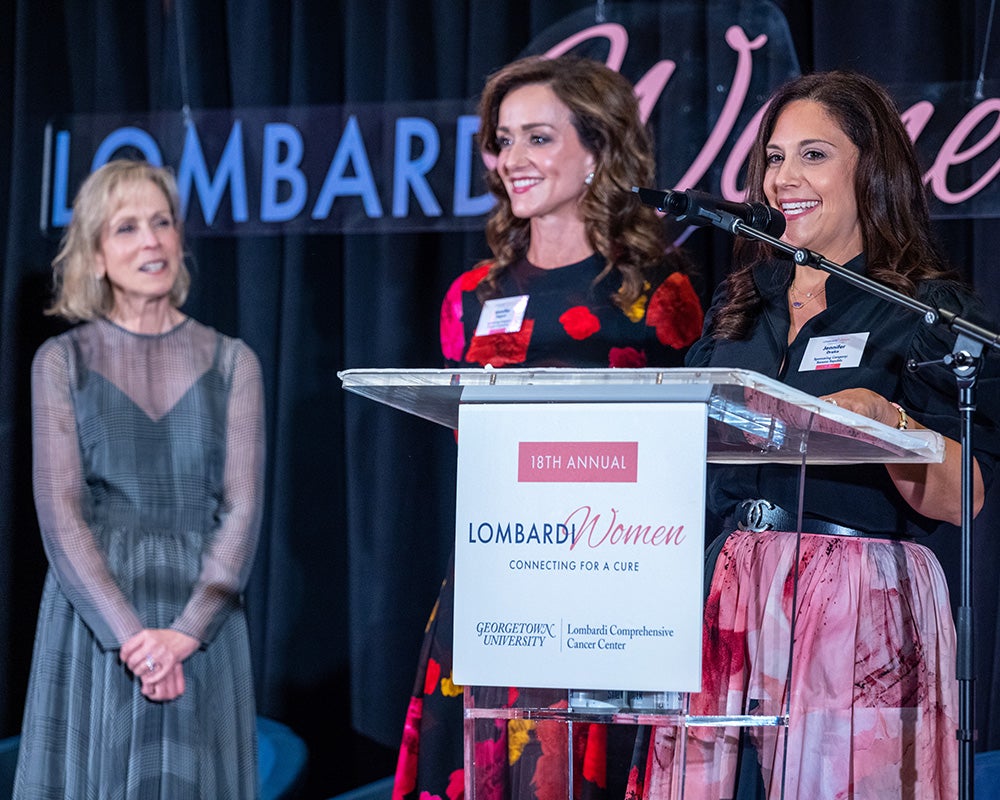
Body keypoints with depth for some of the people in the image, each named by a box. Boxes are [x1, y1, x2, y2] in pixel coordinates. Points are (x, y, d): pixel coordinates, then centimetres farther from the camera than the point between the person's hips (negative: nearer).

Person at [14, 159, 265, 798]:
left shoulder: (231, 362, 7)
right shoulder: (63, 362, 4)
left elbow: (242, 510, 1)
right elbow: (60, 513, -3)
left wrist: (187, 631, -12)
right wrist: (129, 633, -14)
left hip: (202, 623, 1)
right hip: (94, 619, -1)